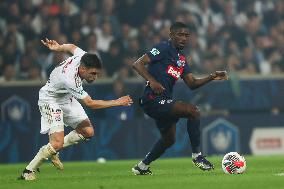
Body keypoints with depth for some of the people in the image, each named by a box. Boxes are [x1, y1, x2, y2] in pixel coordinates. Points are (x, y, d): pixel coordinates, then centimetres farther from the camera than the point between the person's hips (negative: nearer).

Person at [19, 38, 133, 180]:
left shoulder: (81, 56, -20)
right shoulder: (70, 80, -40)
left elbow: (72, 47, 5)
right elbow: (90, 103, -32)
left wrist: (58, 47, 24)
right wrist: (117, 102, -28)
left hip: (66, 98, 9)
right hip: (50, 100, -9)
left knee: (88, 132, 3)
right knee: (57, 143, -21)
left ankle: (53, 151, 17)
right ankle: (28, 171, -7)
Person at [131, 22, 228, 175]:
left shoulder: (181, 58, 18)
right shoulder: (164, 48, -8)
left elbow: (192, 84, 13)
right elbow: (137, 64, -15)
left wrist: (211, 78, -1)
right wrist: (152, 81, -27)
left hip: (164, 102, 10)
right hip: (153, 99, -10)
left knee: (169, 139, 25)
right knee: (192, 110, -22)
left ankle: (141, 167, 39)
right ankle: (197, 155, -15)